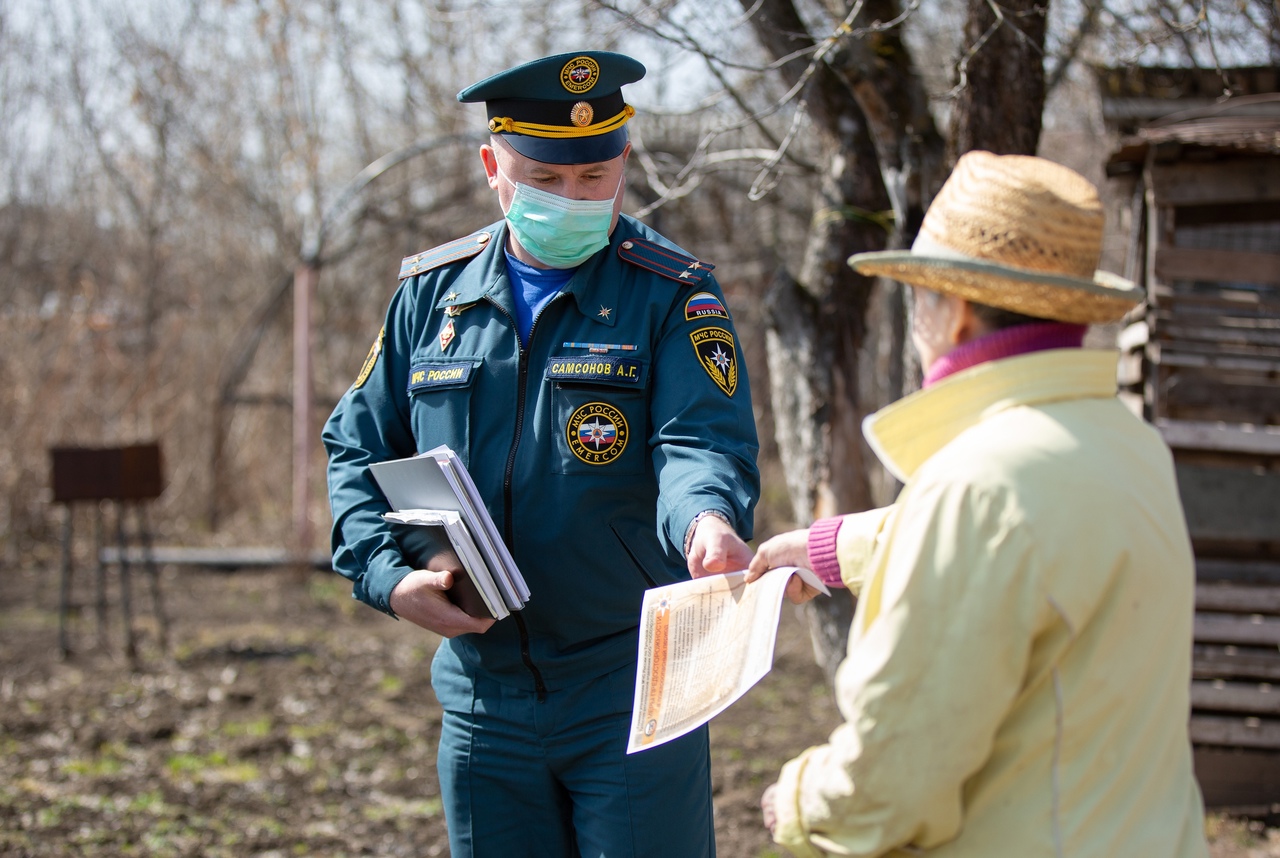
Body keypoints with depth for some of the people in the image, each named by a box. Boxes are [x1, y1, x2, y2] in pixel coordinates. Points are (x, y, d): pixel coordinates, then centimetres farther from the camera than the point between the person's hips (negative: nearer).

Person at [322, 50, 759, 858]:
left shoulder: (673, 296, -6)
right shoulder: (432, 293, 5)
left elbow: (701, 440, -20)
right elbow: (358, 448, 12)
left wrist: (709, 520, -44)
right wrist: (390, 574, -6)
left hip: (631, 697, -4)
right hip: (483, 695, 4)